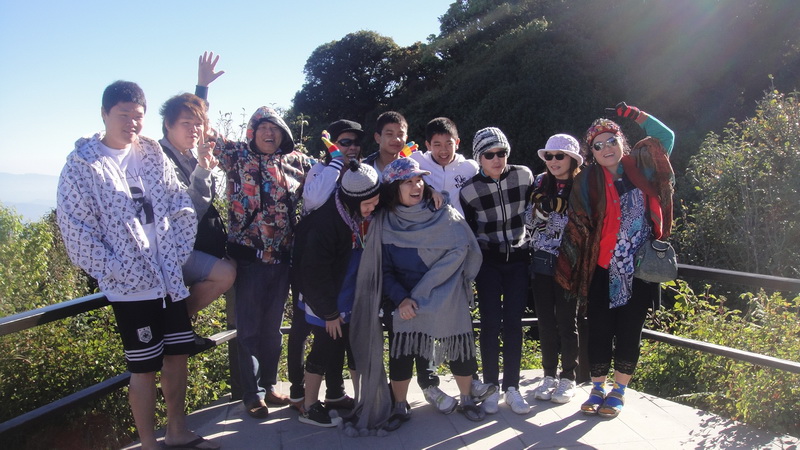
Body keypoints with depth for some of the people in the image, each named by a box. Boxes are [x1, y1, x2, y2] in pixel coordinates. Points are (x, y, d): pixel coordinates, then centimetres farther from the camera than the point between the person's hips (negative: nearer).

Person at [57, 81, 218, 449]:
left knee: (178, 355, 15)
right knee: (145, 368, 5)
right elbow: (76, 231, -10)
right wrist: (118, 273, -14)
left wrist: (176, 257, -2)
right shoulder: (83, 164, -7)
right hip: (131, 289, -5)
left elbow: (182, 208, 8)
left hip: (170, 280, 5)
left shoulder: (153, 154, 7)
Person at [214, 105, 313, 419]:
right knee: (249, 326, 7)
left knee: (273, 325, 16)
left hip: (282, 255, 3)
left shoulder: (297, 161, 6)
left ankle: (269, 384, 32)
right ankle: (252, 393, 21)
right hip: (248, 254, -3)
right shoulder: (237, 156, -1)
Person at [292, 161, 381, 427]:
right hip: (329, 304, -6)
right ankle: (309, 408, 22)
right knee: (325, 352, 5)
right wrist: (329, 313, -16)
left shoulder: (370, 214, -8)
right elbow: (315, 273, -23)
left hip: (357, 302, 6)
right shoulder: (325, 222, -27)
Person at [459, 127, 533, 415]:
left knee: (513, 322, 2)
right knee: (491, 323, -1)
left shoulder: (524, 176, -6)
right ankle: (491, 387, 11)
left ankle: (511, 387, 12)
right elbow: (468, 232, 1)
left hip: (518, 259, 1)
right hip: (488, 262, -1)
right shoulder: (469, 190, -9)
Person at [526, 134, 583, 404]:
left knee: (566, 321, 6)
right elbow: (528, 220, 8)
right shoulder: (540, 184, 5)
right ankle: (549, 375, 23)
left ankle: (568, 378, 19)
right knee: (545, 321, 10)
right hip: (541, 262, 4)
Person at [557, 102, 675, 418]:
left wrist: (634, 114, 0)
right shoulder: (588, 182, 0)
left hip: (639, 269, 1)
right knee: (599, 329, 4)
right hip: (602, 270, -1)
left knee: (629, 330, 6)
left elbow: (666, 137, 10)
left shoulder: (641, 168, 5)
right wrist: (570, 268, -5)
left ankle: (619, 391, 20)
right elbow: (577, 226, -1)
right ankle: (597, 389, 20)